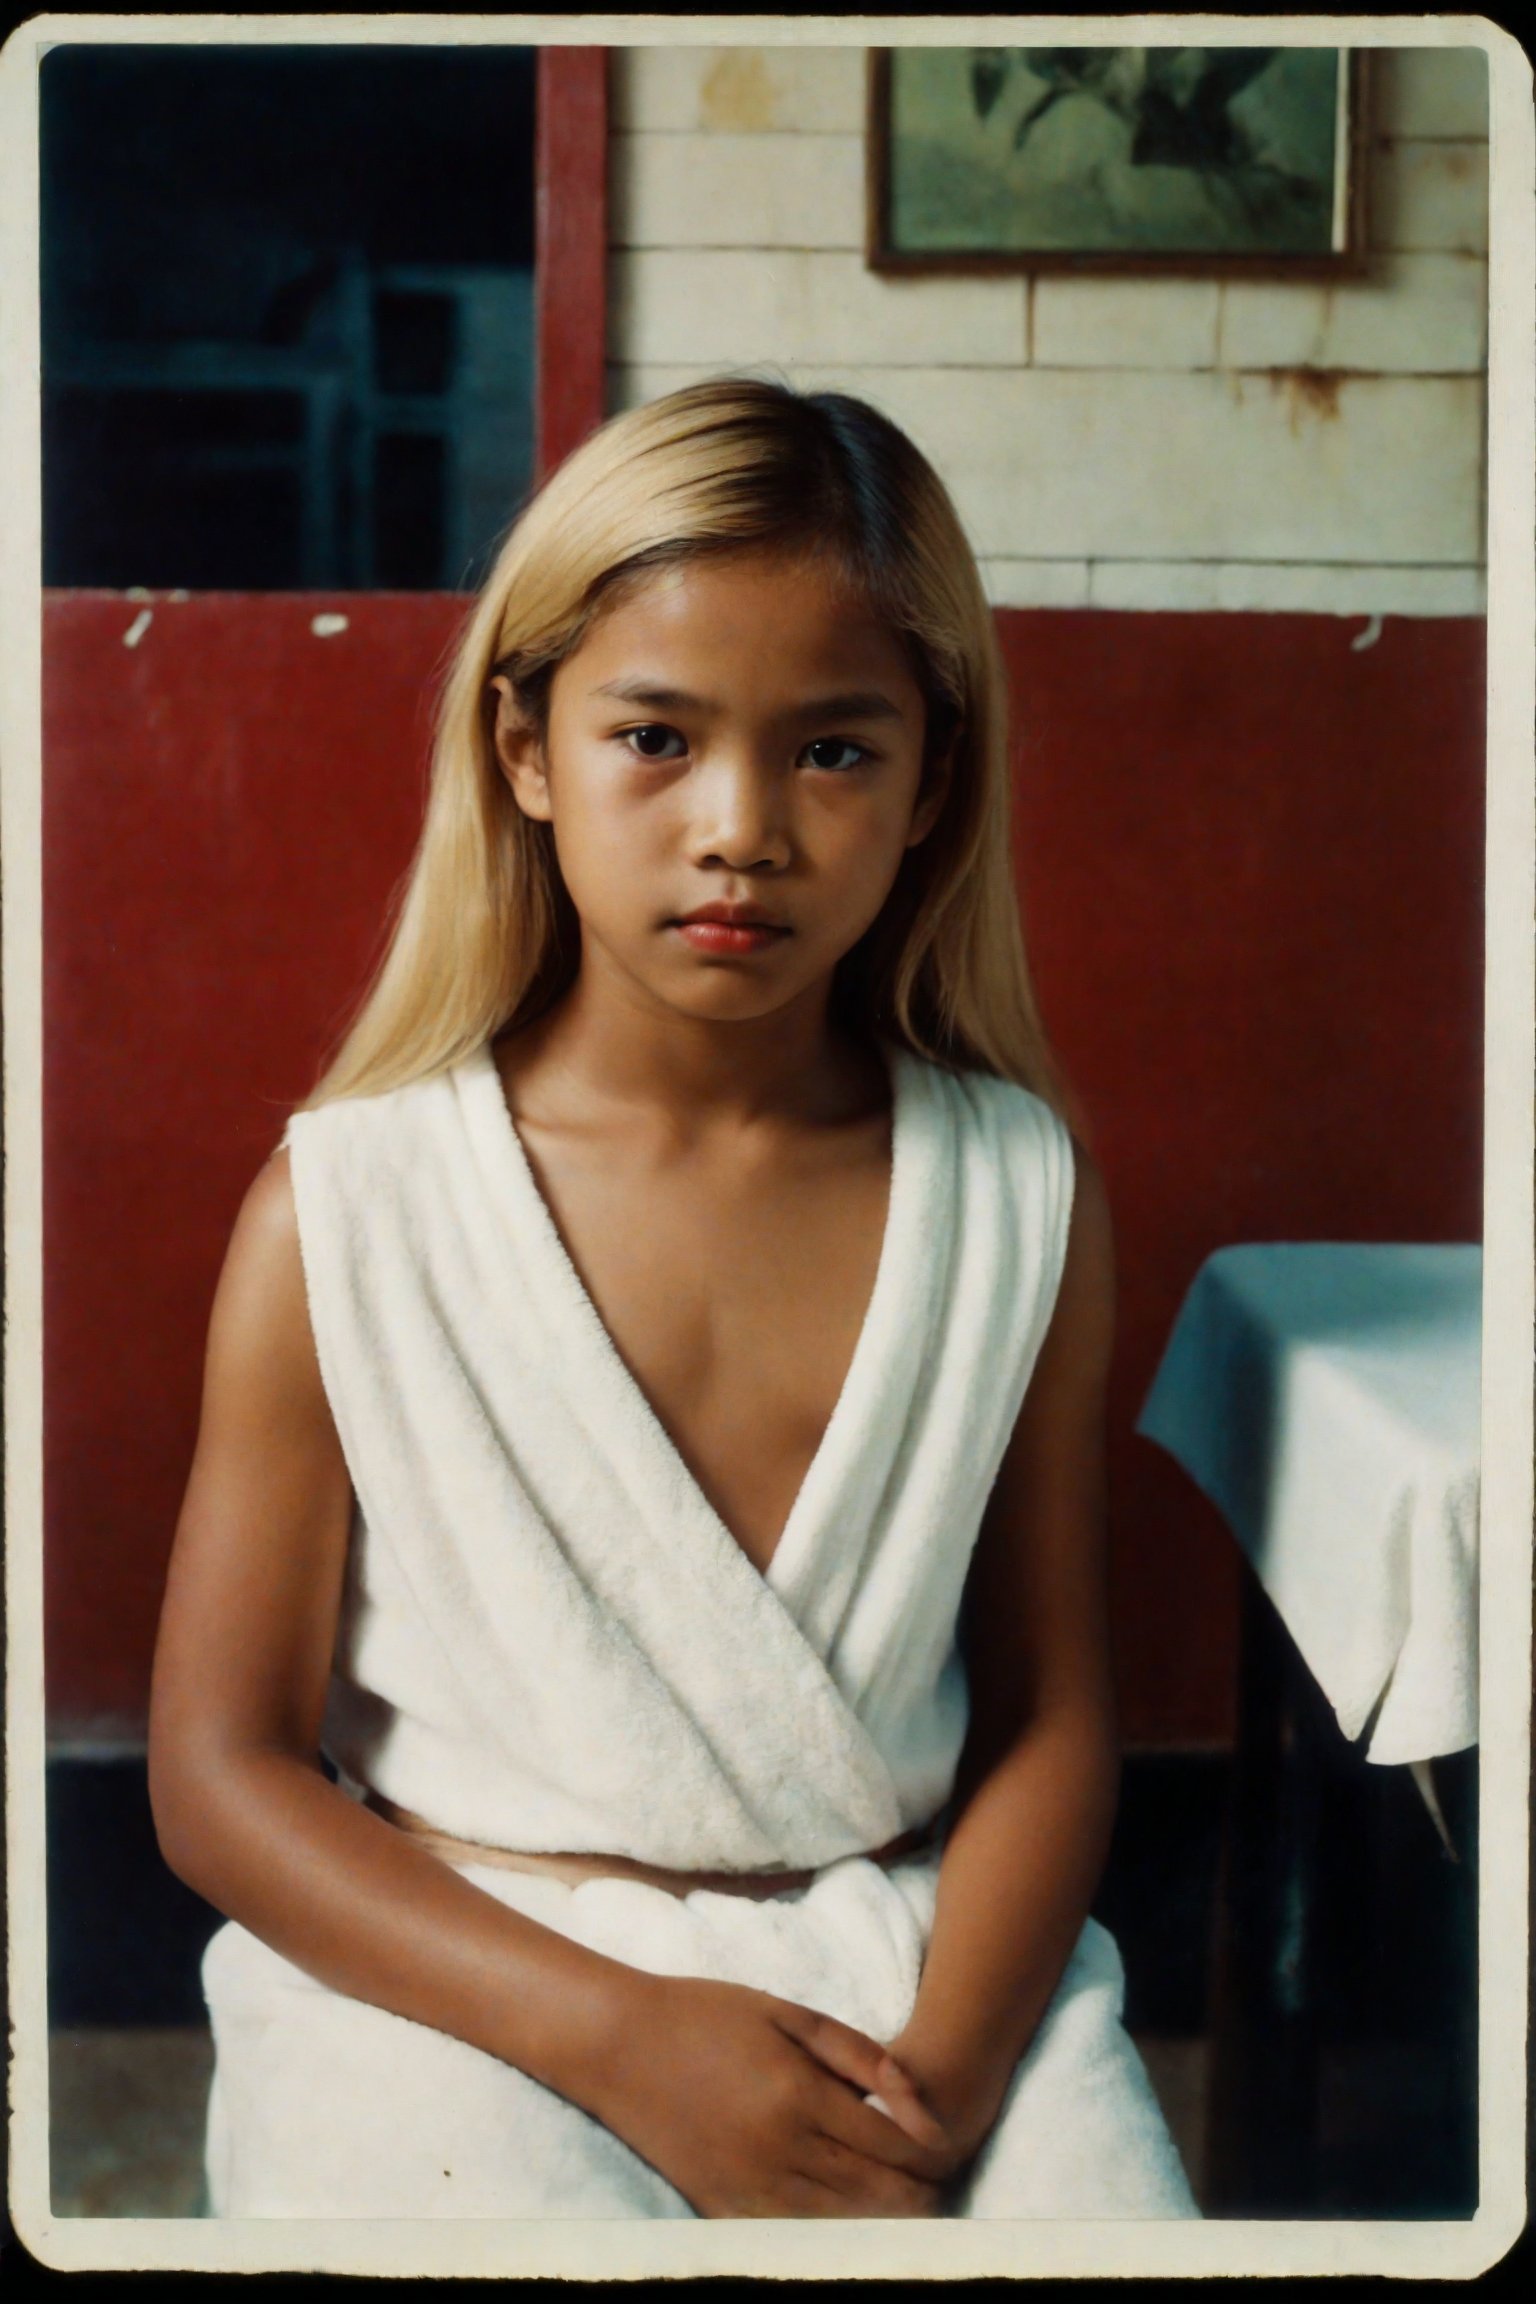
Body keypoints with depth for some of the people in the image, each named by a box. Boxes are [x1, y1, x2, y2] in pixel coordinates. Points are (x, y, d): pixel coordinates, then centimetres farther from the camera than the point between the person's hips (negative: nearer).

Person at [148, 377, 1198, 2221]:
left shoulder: (1020, 1195, 0)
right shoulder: (342, 1213, -6)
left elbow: (1049, 1716, 4)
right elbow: (221, 1769, -5)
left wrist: (943, 2075, -13)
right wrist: (612, 2032, -16)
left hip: (917, 1957, 2)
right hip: (455, 1975, -1)